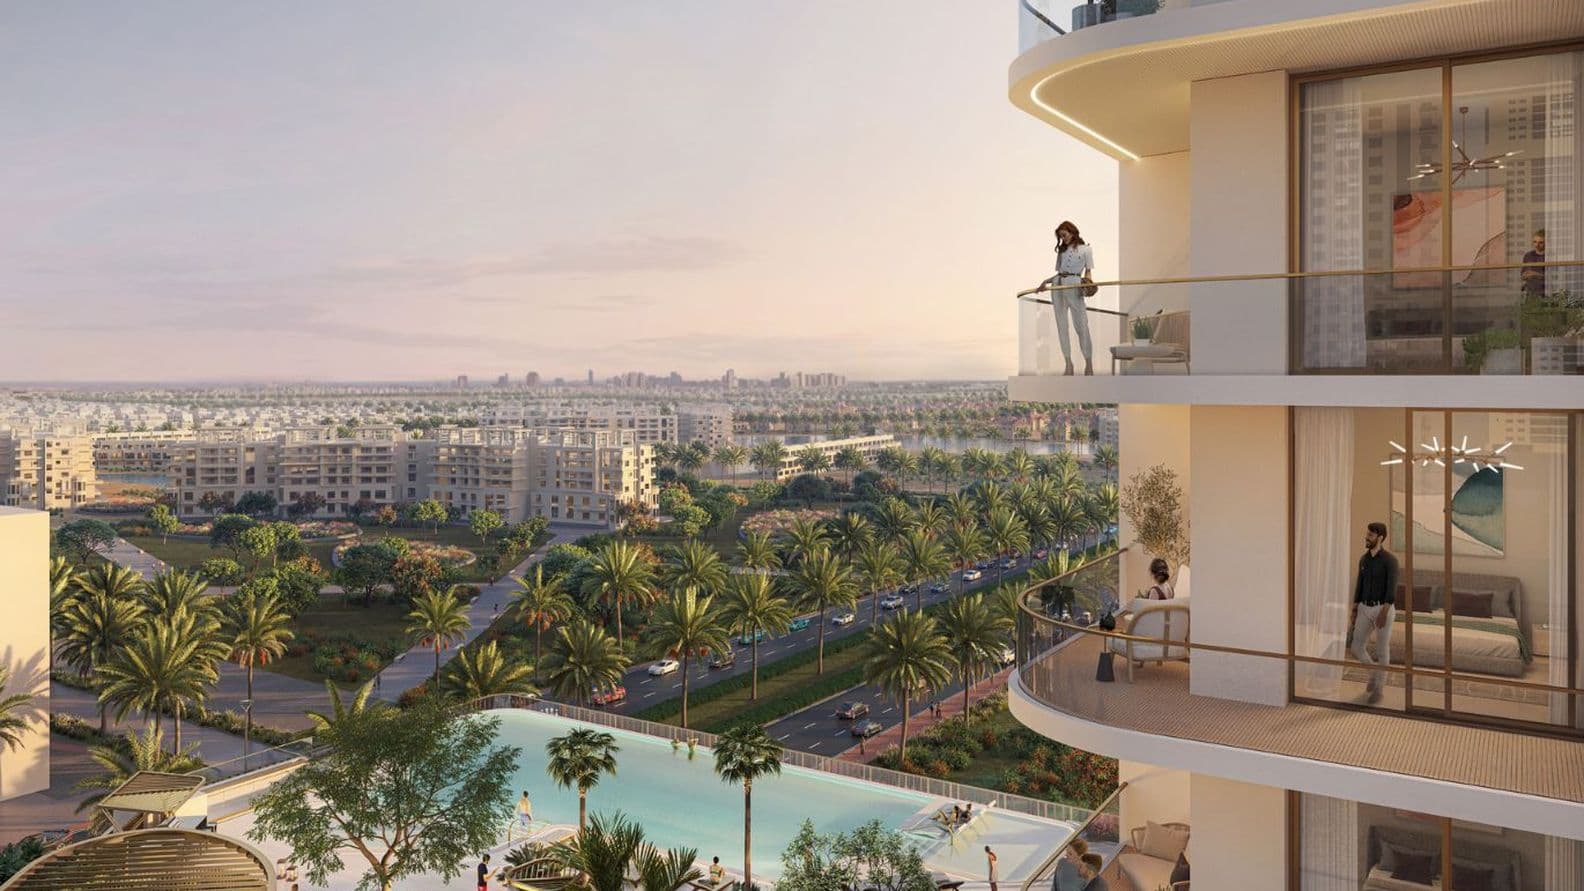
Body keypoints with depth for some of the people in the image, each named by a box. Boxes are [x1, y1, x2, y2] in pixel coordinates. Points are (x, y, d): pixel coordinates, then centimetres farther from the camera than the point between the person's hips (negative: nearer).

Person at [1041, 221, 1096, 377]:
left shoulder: (1086, 249, 10)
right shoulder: (1062, 250, 21)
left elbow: (1088, 271, 6)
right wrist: (1046, 281, 4)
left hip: (1074, 285, -5)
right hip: (1058, 285, 5)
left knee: (1081, 325, -8)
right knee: (1061, 326, 0)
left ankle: (1089, 364, -4)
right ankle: (1068, 365, 2)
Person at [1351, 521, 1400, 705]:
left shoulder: (1390, 560, -13)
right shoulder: (1363, 559, 9)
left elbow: (1392, 588, -18)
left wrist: (1383, 613, -26)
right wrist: (1354, 612, 13)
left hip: (1383, 609, -6)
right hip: (1365, 609, 6)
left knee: (1382, 651, 3)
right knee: (1356, 649, 2)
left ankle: (1378, 689, 16)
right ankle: (1375, 672, 30)